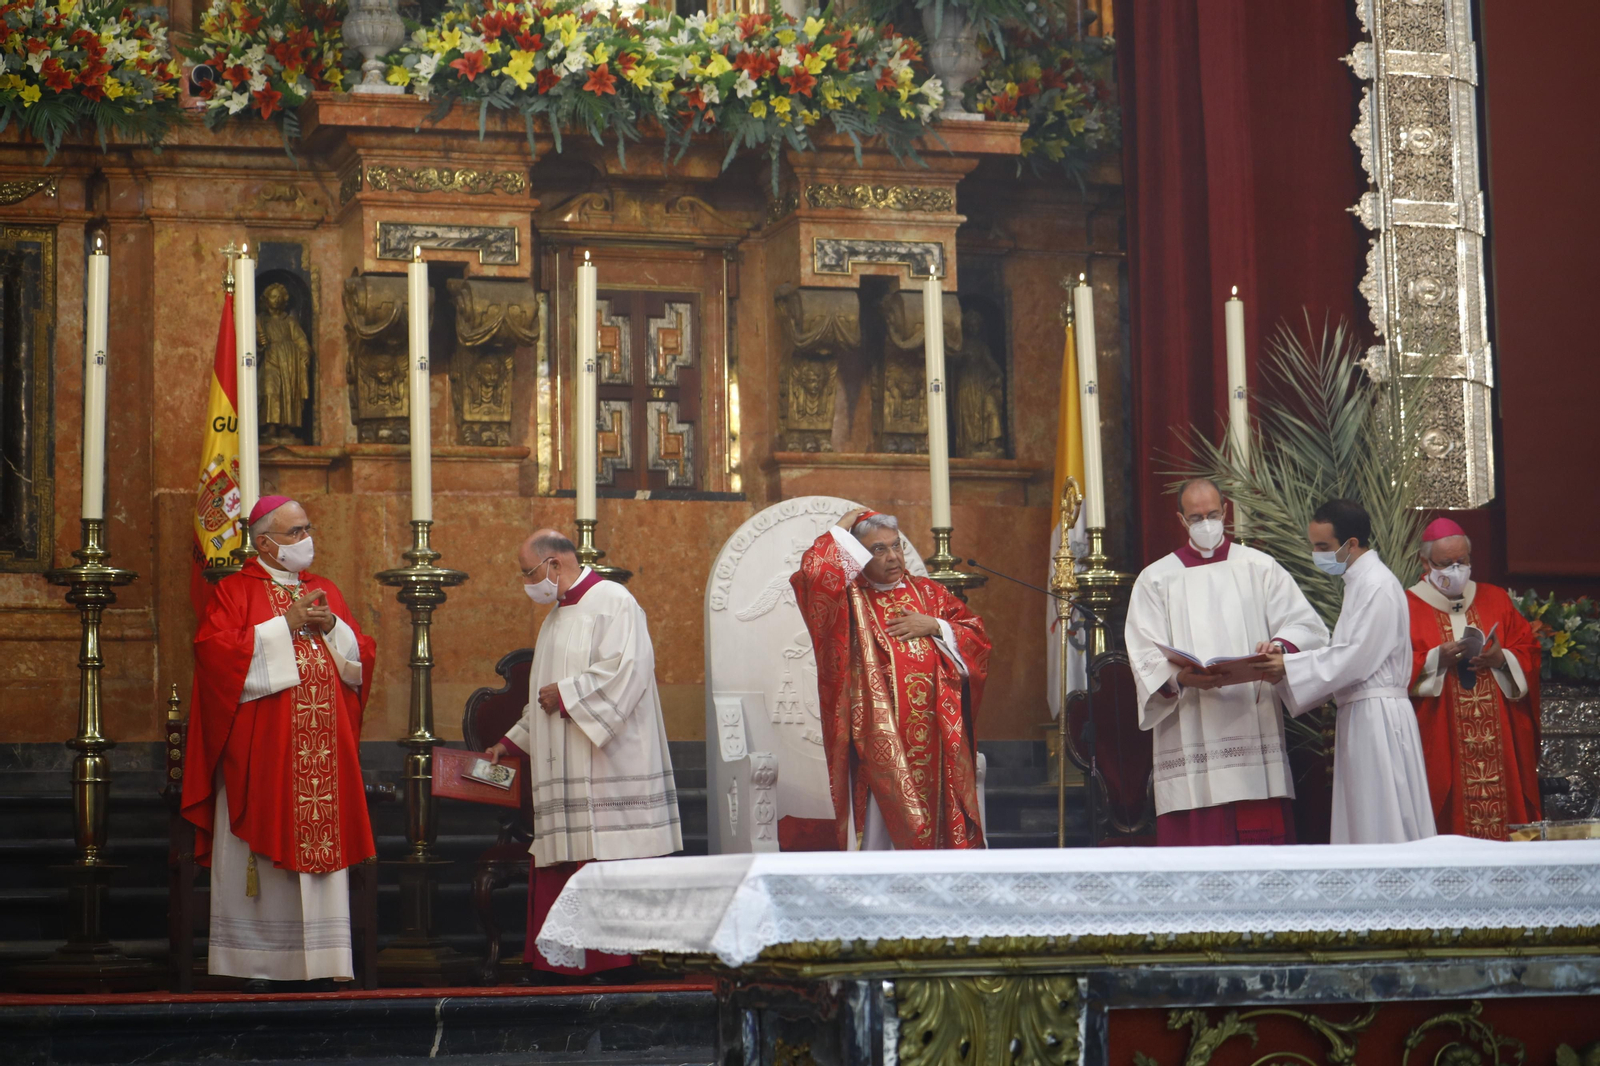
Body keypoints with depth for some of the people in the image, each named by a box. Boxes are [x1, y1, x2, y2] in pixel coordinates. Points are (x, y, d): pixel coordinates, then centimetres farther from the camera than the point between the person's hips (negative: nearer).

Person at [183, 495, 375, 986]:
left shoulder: (324, 592, 18)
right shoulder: (234, 591, 1)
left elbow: (362, 655, 17)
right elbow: (213, 650, -13)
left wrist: (332, 628, -3)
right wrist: (284, 626, -13)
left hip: (322, 752, 5)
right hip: (260, 750, -5)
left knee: (322, 844, 1)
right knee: (263, 847, -5)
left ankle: (326, 958, 1)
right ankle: (256, 960, 0)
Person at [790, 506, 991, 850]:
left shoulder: (929, 593, 16)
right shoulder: (850, 597, 4)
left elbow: (976, 636, 14)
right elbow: (813, 572, -16)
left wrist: (934, 626, -3)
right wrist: (842, 529, -3)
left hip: (934, 736, 4)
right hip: (879, 737, -4)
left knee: (936, 811, 2)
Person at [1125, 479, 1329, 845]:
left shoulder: (1260, 568, 13)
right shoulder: (1156, 579, 12)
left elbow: (1306, 625, 5)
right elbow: (1145, 656, 2)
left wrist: (1280, 645, -18)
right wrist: (1180, 678, -20)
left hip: (1254, 729, 0)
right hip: (1190, 742, 0)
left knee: (1263, 835, -6)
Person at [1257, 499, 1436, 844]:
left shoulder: (1379, 586, -14)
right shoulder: (1359, 583, 17)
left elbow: (1356, 658, -19)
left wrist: (1289, 667, -16)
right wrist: (1285, 665, 6)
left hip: (1378, 716, -10)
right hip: (1361, 715, 10)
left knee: (1382, 827, -7)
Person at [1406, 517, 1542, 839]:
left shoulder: (1496, 600, 15)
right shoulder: (1407, 607, 3)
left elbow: (1529, 653, 11)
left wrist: (1502, 659, -9)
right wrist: (1437, 660, -18)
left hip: (1500, 739, 3)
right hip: (1439, 744, -3)